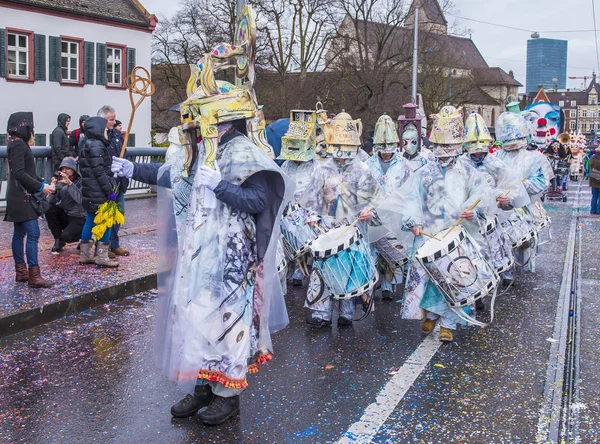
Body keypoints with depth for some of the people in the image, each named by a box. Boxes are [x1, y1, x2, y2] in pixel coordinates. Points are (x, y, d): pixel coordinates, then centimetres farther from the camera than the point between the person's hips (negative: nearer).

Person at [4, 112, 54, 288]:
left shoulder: (20, 144, 15)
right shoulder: (18, 145, -15)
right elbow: (19, 173, -22)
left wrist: (43, 182, 7)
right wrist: (40, 187, -17)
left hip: (21, 197, 10)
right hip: (22, 198, -10)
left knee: (19, 233, 12)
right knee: (33, 234, -11)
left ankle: (21, 271, 18)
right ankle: (33, 276, -11)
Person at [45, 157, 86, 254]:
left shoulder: (80, 181, -11)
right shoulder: (61, 182, 2)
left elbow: (81, 199, -30)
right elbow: (51, 202, -6)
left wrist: (70, 183, -35)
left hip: (78, 218, -5)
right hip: (65, 215, 5)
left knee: (65, 236, -28)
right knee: (49, 208, -21)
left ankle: (82, 235, 9)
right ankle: (58, 241, -6)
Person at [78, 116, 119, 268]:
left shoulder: (88, 145, 17)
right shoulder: (96, 146, -15)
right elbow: (99, 171, -21)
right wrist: (109, 191, -19)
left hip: (89, 192, 10)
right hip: (98, 193, -10)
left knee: (90, 220, 14)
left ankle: (85, 254, 21)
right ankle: (102, 257, 0)